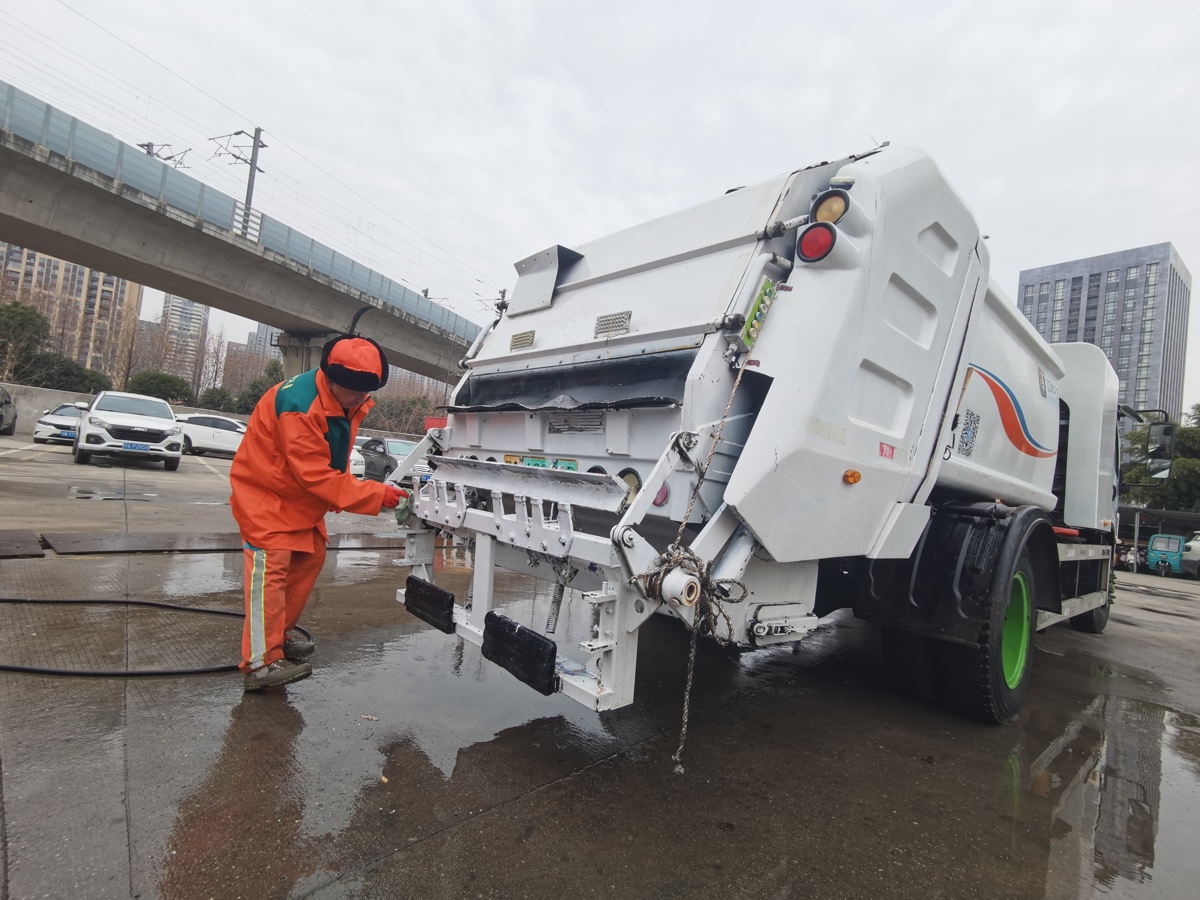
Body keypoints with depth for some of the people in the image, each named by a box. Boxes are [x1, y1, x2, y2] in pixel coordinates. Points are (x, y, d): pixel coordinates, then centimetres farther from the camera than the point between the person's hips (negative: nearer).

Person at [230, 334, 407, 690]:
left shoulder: (349, 401, -5)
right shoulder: (299, 405, -33)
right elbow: (315, 474, -34)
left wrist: (332, 498, -5)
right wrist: (376, 495, -36)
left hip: (301, 499, 9)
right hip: (266, 494, -9)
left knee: (310, 559, 13)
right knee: (270, 569, -13)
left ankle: (280, 634, 29)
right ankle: (262, 663, -6)